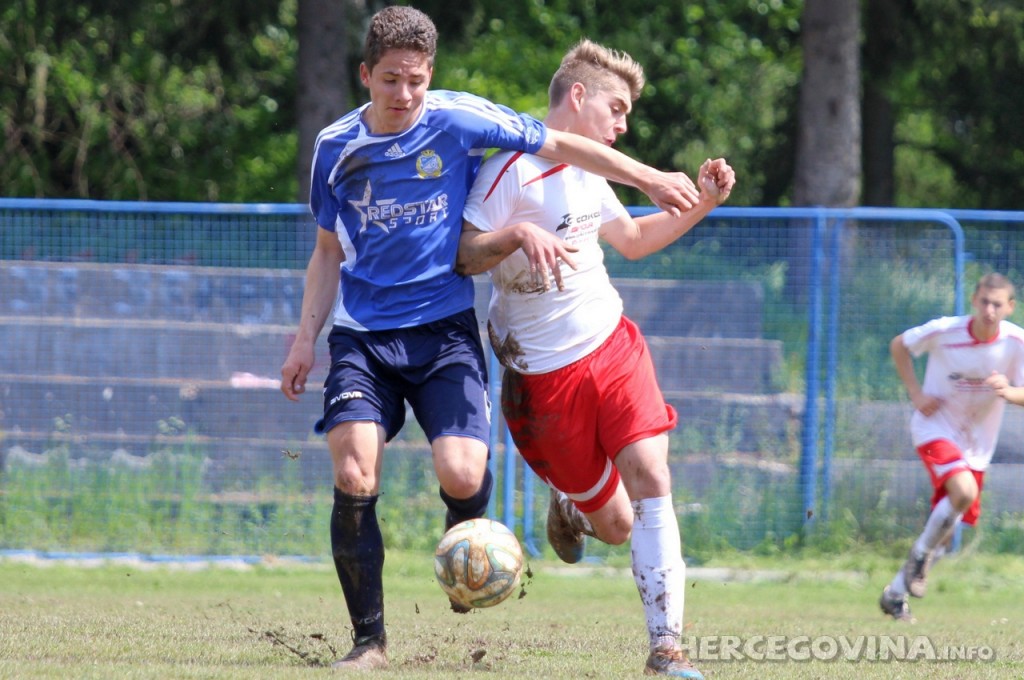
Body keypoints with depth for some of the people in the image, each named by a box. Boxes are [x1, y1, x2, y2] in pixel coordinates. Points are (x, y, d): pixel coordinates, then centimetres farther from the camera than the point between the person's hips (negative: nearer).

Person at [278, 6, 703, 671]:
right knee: (354, 477, -17)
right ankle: (370, 639, -5)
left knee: (462, 475, -20)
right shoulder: (336, 146, 5)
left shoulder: (459, 121, -4)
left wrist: (652, 180, 5)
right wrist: (306, 336, 9)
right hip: (362, 335, 2)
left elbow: (558, 146, 4)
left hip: (444, 328, -2)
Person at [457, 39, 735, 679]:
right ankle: (569, 508, 40)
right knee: (615, 526, 2)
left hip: (614, 346, 6)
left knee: (651, 480, -16)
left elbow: (631, 238, 29)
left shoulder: (587, 172, 13)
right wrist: (518, 232, -32)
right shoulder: (513, 169, -12)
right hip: (545, 374, -6)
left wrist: (701, 203, 17)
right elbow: (463, 255, -15)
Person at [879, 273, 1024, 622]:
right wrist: (916, 393, -8)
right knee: (964, 491, -31)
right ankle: (921, 554, -7)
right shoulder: (944, 331, -17)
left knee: (948, 526, 7)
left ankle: (897, 593, 24)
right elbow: (899, 345, 1)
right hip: (936, 427, -4)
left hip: (977, 443, 4)